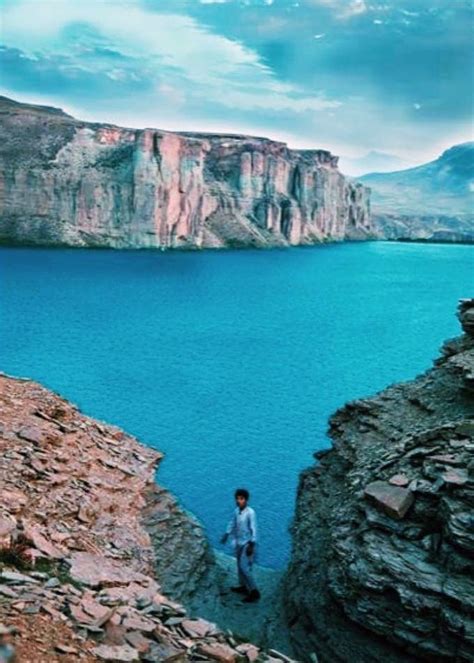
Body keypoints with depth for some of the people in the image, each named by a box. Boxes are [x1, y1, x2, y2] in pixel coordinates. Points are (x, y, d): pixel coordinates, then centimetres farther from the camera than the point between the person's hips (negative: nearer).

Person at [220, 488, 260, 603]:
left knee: (244, 567, -11)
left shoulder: (250, 512, -22)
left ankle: (254, 592, -3)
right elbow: (232, 523, 14)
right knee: (240, 565, 18)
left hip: (247, 543, -8)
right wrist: (226, 535, 9)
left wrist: (251, 545, -22)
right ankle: (243, 586, 35)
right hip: (239, 542, 8)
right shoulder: (236, 510, 0)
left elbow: (253, 529, -21)